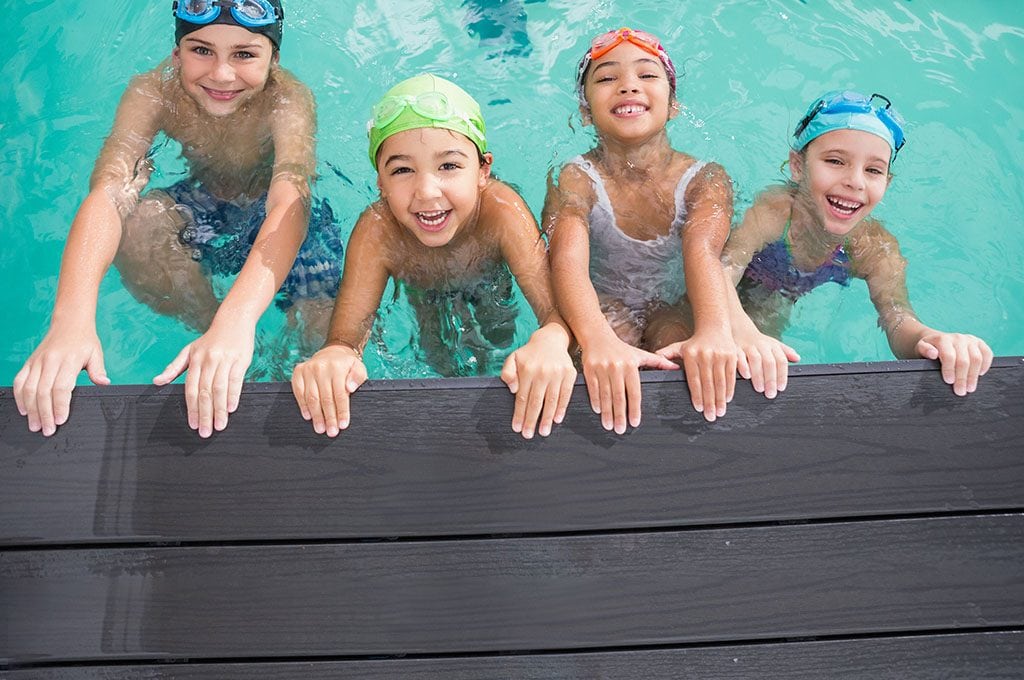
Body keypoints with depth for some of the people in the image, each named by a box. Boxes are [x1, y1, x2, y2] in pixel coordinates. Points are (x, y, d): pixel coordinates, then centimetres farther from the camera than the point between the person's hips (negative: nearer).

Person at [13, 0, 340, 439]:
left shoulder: (288, 101, -33)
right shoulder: (153, 93, -27)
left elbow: (289, 202, -49)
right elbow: (109, 191, -41)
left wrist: (237, 320, -68)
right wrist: (71, 319, -59)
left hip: (276, 219, -1)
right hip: (204, 204, 2)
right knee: (134, 225, -30)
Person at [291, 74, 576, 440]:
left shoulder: (502, 211, -43)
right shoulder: (376, 233, -41)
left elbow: (558, 307, -46)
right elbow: (345, 337, -43)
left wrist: (550, 340, -72)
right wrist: (335, 355, -70)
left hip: (489, 287, 0)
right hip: (426, 298, 0)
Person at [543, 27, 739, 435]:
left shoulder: (705, 180, -13)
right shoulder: (574, 179, -17)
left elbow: (703, 251, -33)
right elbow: (568, 258, -36)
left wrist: (714, 329, -56)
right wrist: (598, 340, -57)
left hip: (674, 308, 2)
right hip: (603, 309, -1)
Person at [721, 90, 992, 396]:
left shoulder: (875, 247, -25)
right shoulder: (774, 212, -39)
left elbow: (897, 319, -36)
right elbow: (722, 274, -54)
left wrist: (927, 337, -63)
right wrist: (743, 331, -78)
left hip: (776, 314, 3)